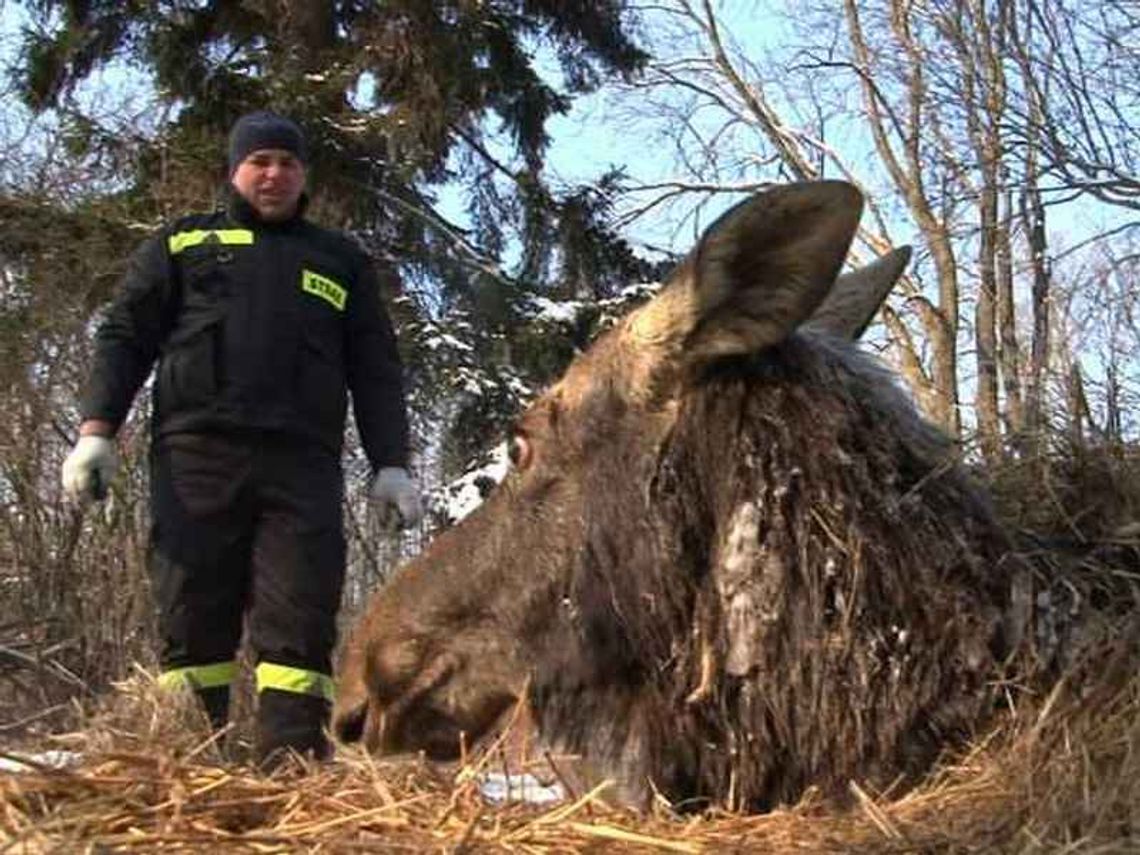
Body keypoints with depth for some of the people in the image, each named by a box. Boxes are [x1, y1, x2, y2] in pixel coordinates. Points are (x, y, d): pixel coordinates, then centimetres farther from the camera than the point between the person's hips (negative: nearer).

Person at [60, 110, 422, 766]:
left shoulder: (341, 260, 23)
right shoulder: (183, 243, 21)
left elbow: (376, 370, 18)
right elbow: (125, 336, 13)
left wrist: (391, 462, 4)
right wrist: (98, 428, -3)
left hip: (303, 466, 1)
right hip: (196, 458, 0)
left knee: (301, 625, -9)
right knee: (194, 618, -4)